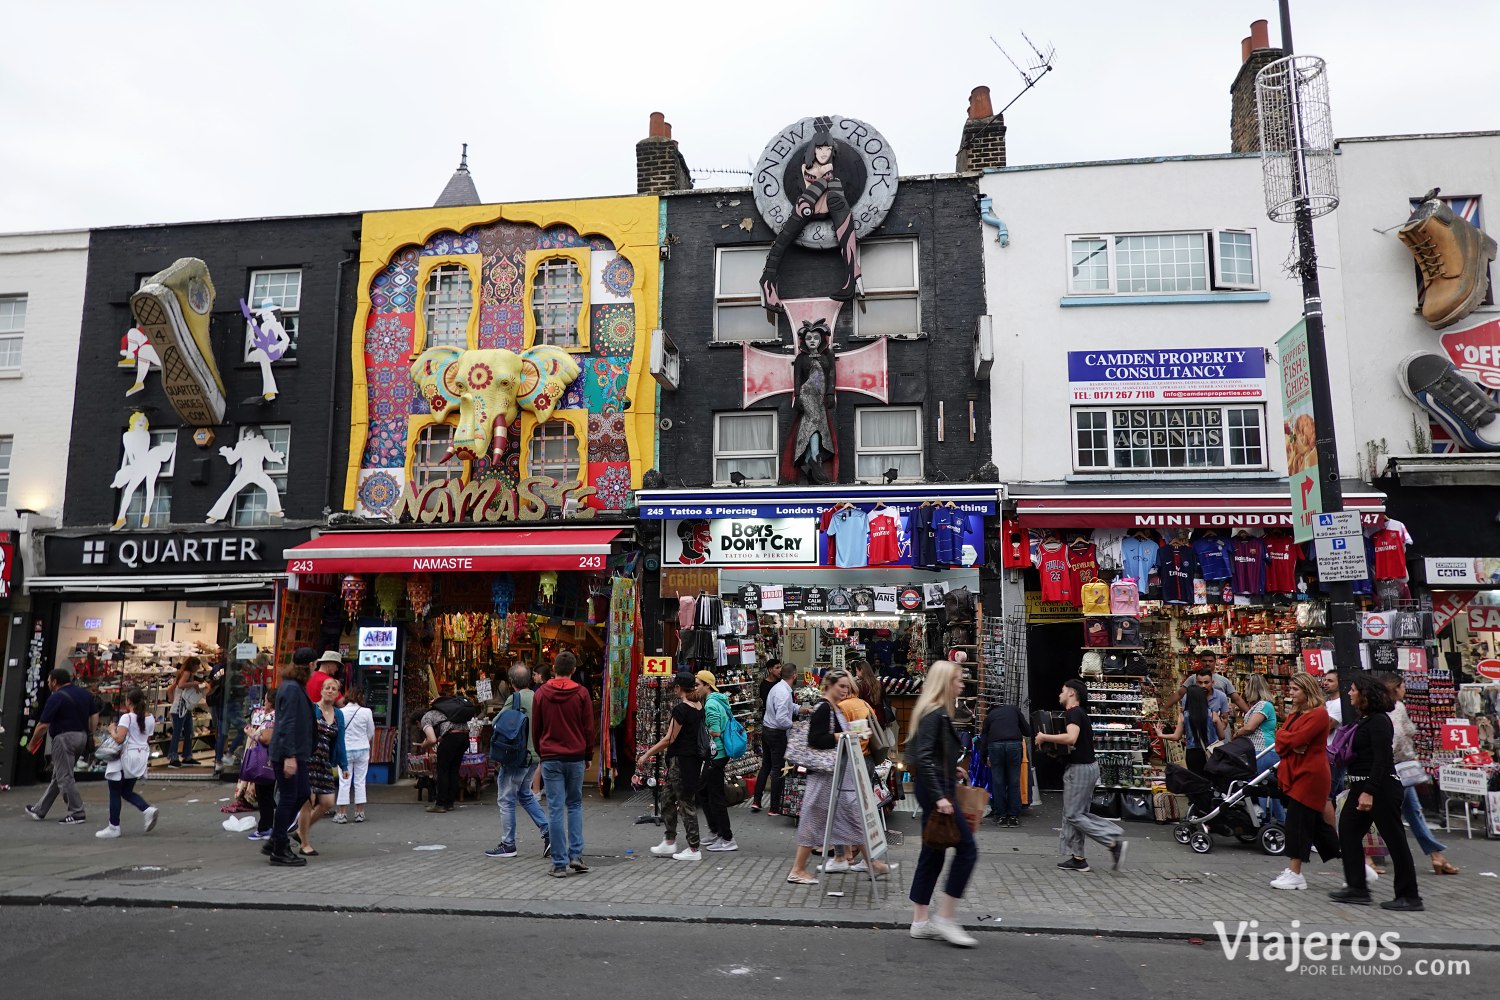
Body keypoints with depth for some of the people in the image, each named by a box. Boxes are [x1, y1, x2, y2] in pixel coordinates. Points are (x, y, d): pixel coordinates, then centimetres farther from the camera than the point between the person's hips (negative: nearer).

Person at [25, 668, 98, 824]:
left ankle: (77, 814, -3)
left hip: (65, 738, -8)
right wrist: (90, 734, 17)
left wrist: (32, 744, 2)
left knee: (65, 777, -2)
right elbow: (95, 715, 11)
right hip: (82, 737, 8)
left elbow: (43, 725, -12)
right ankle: (40, 810, 27)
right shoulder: (85, 694, 10)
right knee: (58, 775, 17)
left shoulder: (56, 697, -12)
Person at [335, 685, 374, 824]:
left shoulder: (340, 712, -9)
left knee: (344, 782, 5)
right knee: (360, 781, 8)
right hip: (362, 750, 1)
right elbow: (371, 733, 1)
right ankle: (359, 813, 12)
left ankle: (342, 814, 5)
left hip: (345, 750, -1)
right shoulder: (366, 712, -8)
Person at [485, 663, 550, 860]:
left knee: (506, 800, 4)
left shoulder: (515, 698, -15)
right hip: (533, 755, 7)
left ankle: (508, 845, 9)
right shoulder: (537, 697, 5)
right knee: (525, 795, 22)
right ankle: (548, 832, 13)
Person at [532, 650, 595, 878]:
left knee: (555, 809, 2)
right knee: (575, 805, 14)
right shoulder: (581, 693, -2)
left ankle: (560, 864, 3)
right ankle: (576, 855, 4)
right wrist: (588, 756, 12)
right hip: (576, 758, 0)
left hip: (550, 759, 0)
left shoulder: (541, 693, 1)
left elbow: (535, 728, 7)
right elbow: (589, 728, 0)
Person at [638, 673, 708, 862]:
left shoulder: (681, 709, -18)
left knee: (685, 804, 0)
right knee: (668, 800, 18)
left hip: (681, 760, -9)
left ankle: (694, 850, 6)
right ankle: (669, 842, 24)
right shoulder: (699, 707, 6)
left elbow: (669, 739, -17)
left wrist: (647, 755, -11)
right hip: (695, 758, 9)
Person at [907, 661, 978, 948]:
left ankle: (921, 922, 19)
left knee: (933, 854, 13)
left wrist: (952, 769, 17)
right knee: (966, 849, -5)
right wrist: (939, 797, -26)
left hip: (936, 788, 10)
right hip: (936, 789, -10)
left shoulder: (938, 713, 14)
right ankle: (945, 917, 1)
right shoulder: (934, 714, -16)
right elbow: (923, 758, -24)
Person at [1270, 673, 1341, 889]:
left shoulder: (1319, 714, -12)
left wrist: (1284, 738, -2)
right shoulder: (1295, 713, 17)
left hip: (1310, 774, -9)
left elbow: (1297, 739, -21)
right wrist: (1292, 746, -11)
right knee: (1315, 823, 13)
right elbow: (1280, 736, 8)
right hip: (1296, 773, 9)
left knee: (1298, 821, -7)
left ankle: (1294, 873, -2)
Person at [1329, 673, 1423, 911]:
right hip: (1362, 786, 10)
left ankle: (1409, 896, 6)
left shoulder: (1379, 721, -14)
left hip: (1381, 787, -10)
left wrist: (1369, 791, -25)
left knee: (1395, 840, -2)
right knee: (1348, 831, 7)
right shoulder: (1365, 720, 14)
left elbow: (1381, 759, -21)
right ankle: (1357, 887, 12)